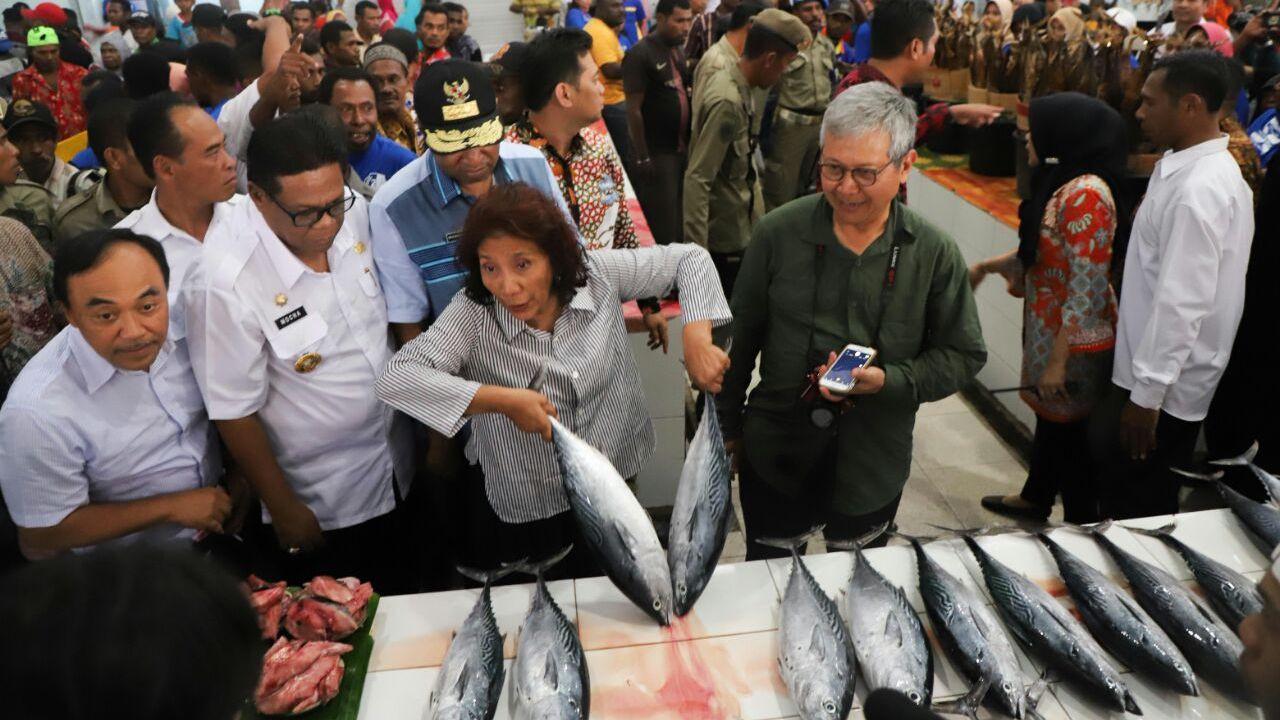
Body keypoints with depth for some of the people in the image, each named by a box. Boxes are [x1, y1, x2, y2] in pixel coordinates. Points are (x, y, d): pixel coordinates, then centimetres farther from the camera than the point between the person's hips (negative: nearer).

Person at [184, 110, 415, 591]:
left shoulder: (354, 216, -12)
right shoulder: (226, 285, -29)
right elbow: (235, 413, -19)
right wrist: (283, 510, -9)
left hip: (399, 468, 6)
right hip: (320, 508, -5)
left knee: (414, 614, 25)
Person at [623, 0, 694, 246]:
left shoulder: (681, 51, 11)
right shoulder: (640, 54, -11)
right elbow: (634, 110, -14)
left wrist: (692, 142, 13)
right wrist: (642, 157, -17)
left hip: (683, 149, 7)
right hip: (656, 153, -7)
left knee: (682, 220, 14)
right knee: (662, 227, -2)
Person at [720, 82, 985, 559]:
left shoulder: (935, 255, -11)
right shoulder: (778, 233, -10)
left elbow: (963, 356, -3)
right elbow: (742, 338, 1)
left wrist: (889, 380, -21)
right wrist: (728, 426, 8)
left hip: (873, 472, 0)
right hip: (774, 459, 0)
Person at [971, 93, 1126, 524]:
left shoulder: (1086, 193, -23)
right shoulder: (1063, 184, 6)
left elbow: (1087, 286, -25)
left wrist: (1058, 358, -23)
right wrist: (987, 266, 20)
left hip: (1074, 342, -9)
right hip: (1047, 328, 9)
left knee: (1068, 430, 6)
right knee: (1050, 418, 24)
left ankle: (1082, 526, 26)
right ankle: (1034, 499, 45)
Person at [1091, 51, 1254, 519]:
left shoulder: (1197, 189, -22)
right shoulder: (1208, 168, 9)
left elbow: (1182, 303, -25)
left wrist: (1146, 395, -20)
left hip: (1165, 390, -9)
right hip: (1161, 375, 9)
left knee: (1139, 514, 6)